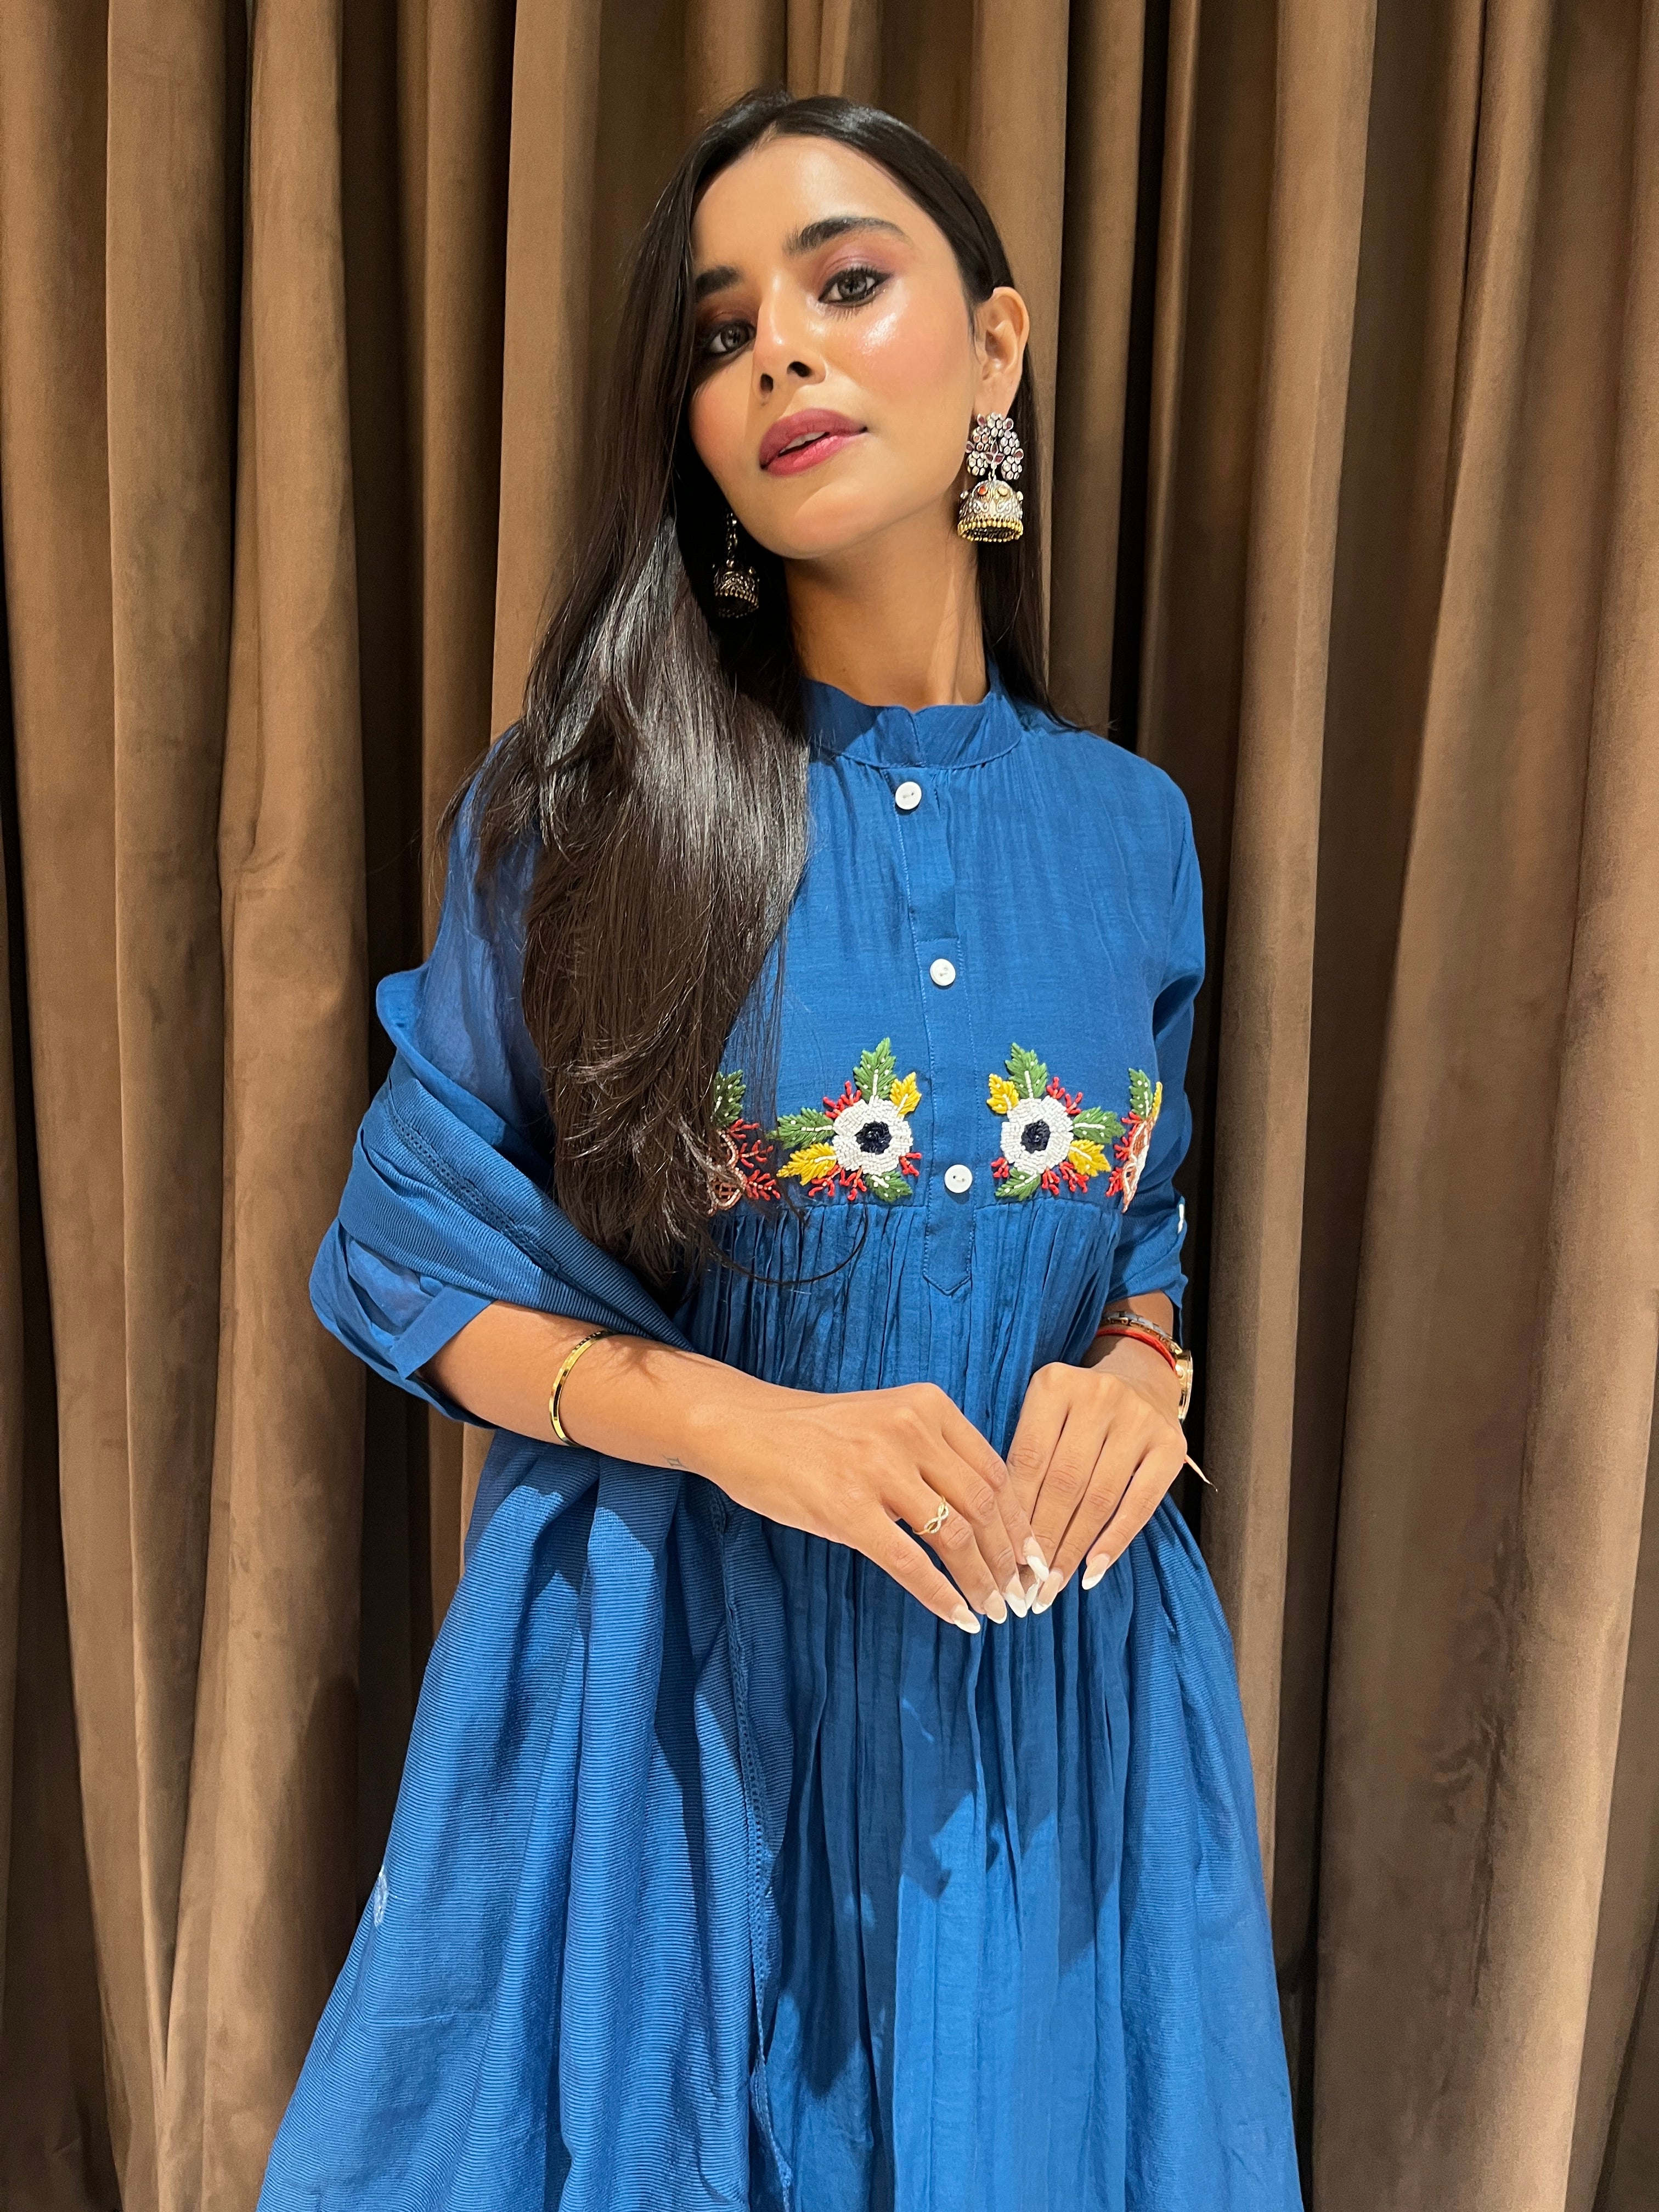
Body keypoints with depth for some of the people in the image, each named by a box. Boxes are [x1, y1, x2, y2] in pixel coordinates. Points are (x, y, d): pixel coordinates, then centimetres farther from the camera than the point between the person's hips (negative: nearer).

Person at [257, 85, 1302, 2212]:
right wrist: (752, 1425, -19)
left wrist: (1138, 1377, -11)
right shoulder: (579, 802, -9)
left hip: (1052, 1669, 3)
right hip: (669, 1667, -2)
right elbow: (414, 1255, -5)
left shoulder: (1126, 825, 0)